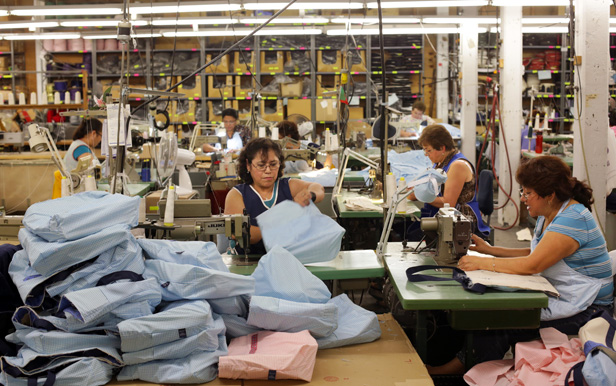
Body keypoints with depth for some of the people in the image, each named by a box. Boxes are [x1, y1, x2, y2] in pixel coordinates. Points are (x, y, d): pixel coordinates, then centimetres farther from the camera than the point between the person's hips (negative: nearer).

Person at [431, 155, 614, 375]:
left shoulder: (573, 220, -22)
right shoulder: (548, 216, 9)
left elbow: (531, 265, -28)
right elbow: (533, 254, 16)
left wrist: (482, 263, -24)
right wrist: (489, 249, 8)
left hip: (584, 312, -9)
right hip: (555, 297, 9)